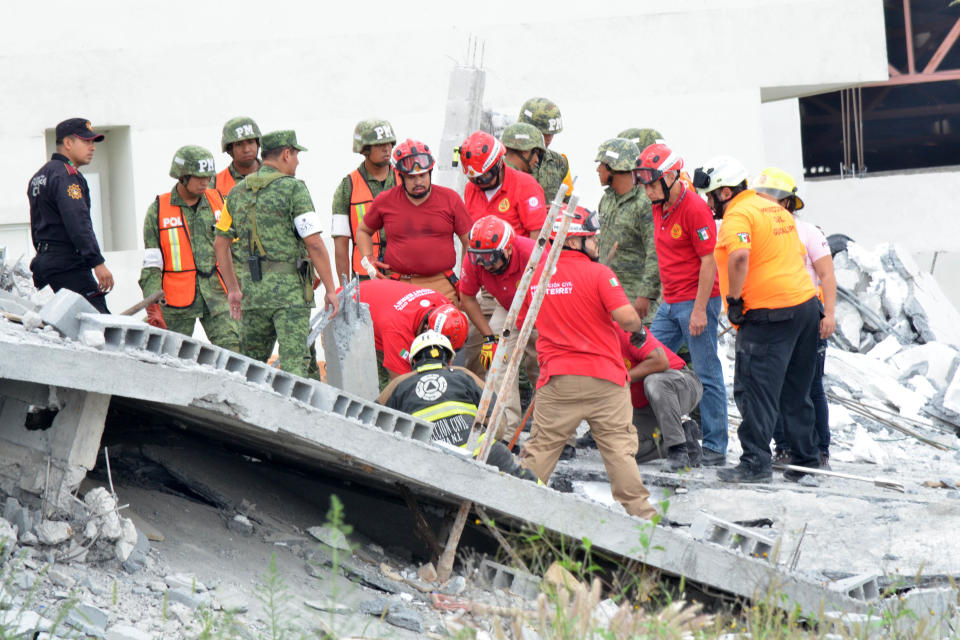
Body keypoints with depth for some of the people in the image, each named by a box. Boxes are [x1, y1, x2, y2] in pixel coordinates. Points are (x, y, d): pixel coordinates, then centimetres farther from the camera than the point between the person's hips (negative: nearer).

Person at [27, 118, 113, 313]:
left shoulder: (39, 177, 22)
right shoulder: (67, 176, -11)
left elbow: (37, 227, 25)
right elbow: (77, 222, -22)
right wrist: (97, 262, -25)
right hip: (69, 265, -10)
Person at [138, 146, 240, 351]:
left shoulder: (217, 201, 8)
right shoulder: (158, 210, 0)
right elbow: (151, 265, -1)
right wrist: (152, 307, -8)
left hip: (216, 295, 2)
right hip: (177, 300, -2)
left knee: (232, 349, -13)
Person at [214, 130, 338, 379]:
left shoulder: (238, 192, 13)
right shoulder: (293, 188, -7)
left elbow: (220, 244, 17)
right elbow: (314, 244, -12)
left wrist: (233, 289, 23)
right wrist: (330, 289, -6)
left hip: (252, 287, 6)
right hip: (289, 288, -6)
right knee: (295, 362, -8)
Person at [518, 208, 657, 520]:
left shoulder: (534, 275, 6)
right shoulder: (598, 273, -9)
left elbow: (520, 324, 18)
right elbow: (626, 317, -18)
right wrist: (638, 328, 4)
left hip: (557, 380, 3)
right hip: (604, 377, -3)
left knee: (541, 447, 10)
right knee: (619, 446, 4)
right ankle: (640, 511, 5)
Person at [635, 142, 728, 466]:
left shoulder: (695, 209, -15)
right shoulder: (659, 208, 11)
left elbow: (708, 261, -16)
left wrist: (700, 310, -19)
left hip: (697, 302, -9)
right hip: (670, 304, 9)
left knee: (706, 375, -5)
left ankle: (715, 448, -1)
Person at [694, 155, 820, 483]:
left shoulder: (737, 216, -10)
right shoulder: (776, 210, 19)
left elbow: (740, 256, -29)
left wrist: (734, 299, -17)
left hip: (769, 316, -9)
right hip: (806, 304, 9)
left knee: (754, 391, -6)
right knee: (796, 392, 16)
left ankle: (755, 462, -9)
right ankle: (805, 460, 20)